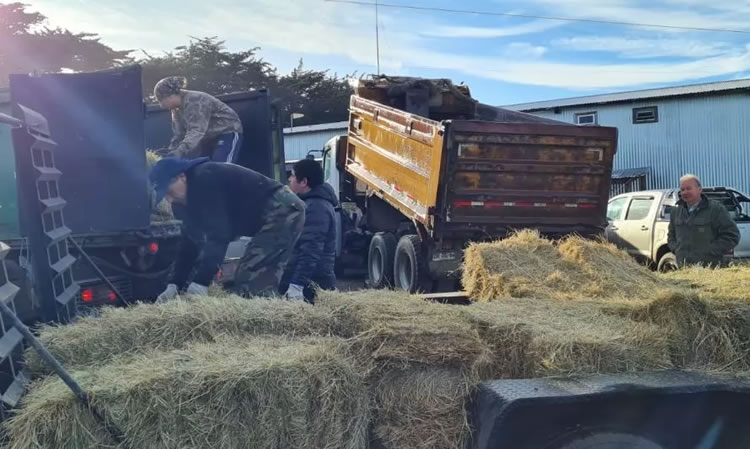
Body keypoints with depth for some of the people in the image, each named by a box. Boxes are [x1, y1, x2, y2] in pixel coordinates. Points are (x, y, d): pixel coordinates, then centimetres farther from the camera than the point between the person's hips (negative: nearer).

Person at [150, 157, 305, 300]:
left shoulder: (204, 180, -15)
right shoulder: (195, 189, 17)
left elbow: (218, 234, -22)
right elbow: (191, 240, 19)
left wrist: (200, 282, -21)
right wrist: (175, 284, 16)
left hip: (281, 211, -11)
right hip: (281, 212, 11)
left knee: (250, 286, -14)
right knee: (260, 284, 12)